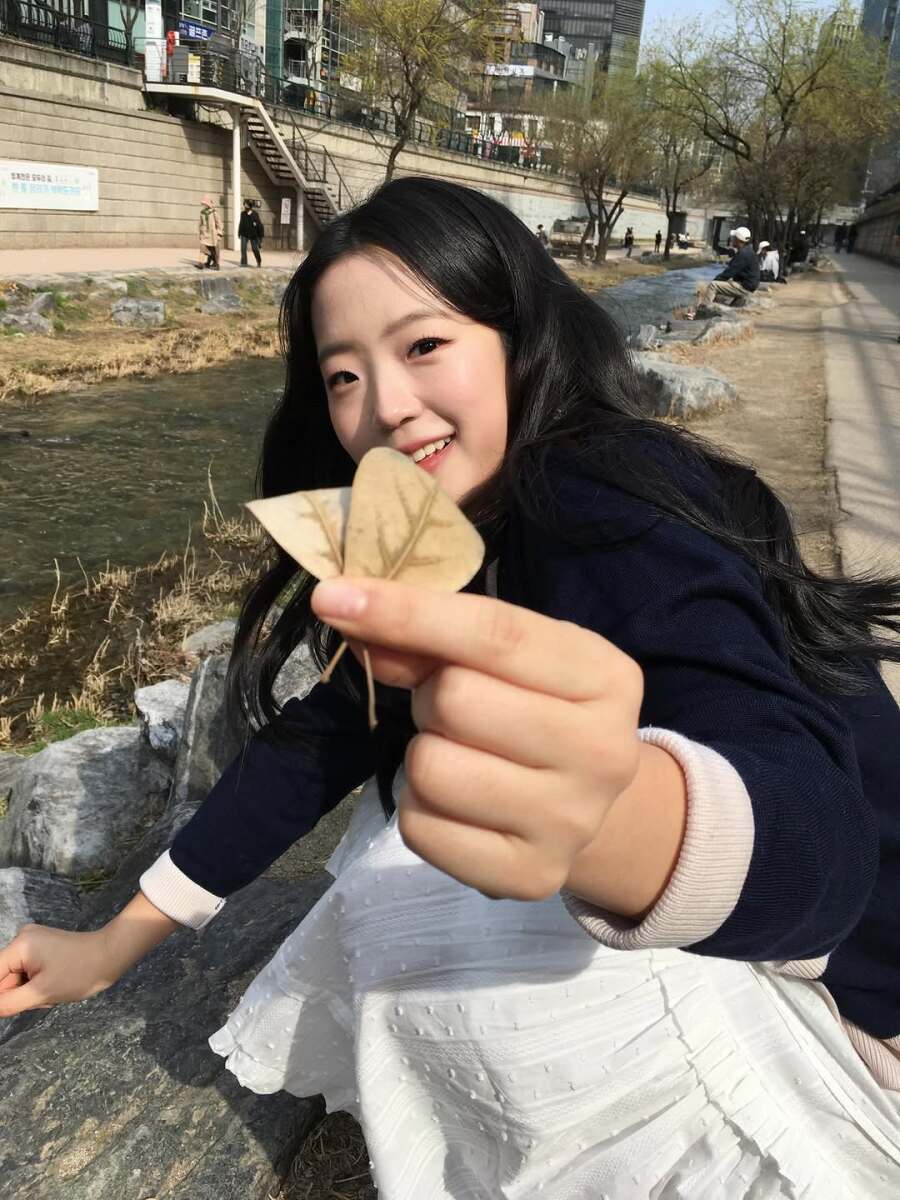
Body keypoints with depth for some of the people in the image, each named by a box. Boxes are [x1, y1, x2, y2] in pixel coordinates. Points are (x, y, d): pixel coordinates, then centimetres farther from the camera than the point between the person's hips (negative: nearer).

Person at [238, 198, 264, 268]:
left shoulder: (255, 214, -9)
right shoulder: (243, 214, 2)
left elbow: (260, 225, -7)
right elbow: (240, 224, 11)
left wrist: (260, 236, -10)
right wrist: (239, 233, 12)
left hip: (253, 235, -3)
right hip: (244, 235, 3)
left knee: (255, 249, 4)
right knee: (243, 248, -7)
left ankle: (259, 262, 26)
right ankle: (243, 263, 0)